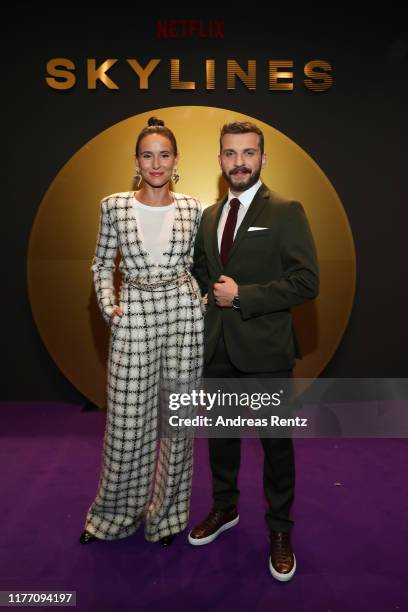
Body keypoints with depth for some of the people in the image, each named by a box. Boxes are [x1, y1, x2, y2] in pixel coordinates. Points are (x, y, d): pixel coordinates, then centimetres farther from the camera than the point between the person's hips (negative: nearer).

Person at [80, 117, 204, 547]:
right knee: (127, 420, 4)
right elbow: (101, 264, 8)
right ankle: (113, 513, 31)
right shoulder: (114, 206, 1)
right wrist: (108, 307, -4)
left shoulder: (191, 208, 4)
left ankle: (167, 512, 31)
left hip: (183, 313, 2)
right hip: (134, 317, -1)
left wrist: (203, 298, 2)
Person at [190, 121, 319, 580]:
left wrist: (242, 295, -18)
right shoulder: (210, 215, 9)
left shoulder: (286, 212, -9)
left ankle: (279, 530, 33)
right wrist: (212, 293, 2)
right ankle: (225, 508, 43)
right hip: (217, 347, 6)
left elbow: (306, 282, -16)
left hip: (265, 349, -5)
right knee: (220, 434, 19)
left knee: (276, 442, 11)